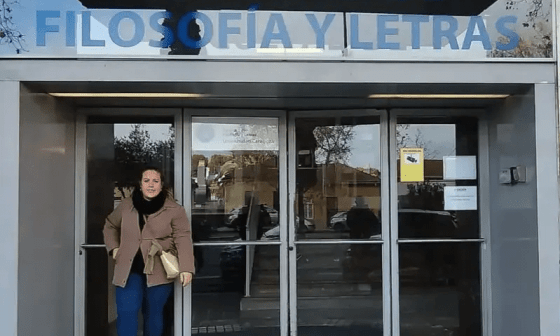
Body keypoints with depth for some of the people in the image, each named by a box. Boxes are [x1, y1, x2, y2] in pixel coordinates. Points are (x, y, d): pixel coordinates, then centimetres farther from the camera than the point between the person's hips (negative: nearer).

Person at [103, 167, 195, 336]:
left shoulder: (174, 210, -5)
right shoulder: (126, 205, 6)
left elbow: (183, 239, -11)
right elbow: (110, 225, 24)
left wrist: (186, 268, -22)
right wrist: (114, 248, 8)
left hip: (158, 271, -2)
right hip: (129, 269, 2)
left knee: (153, 314, 10)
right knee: (126, 313, -5)